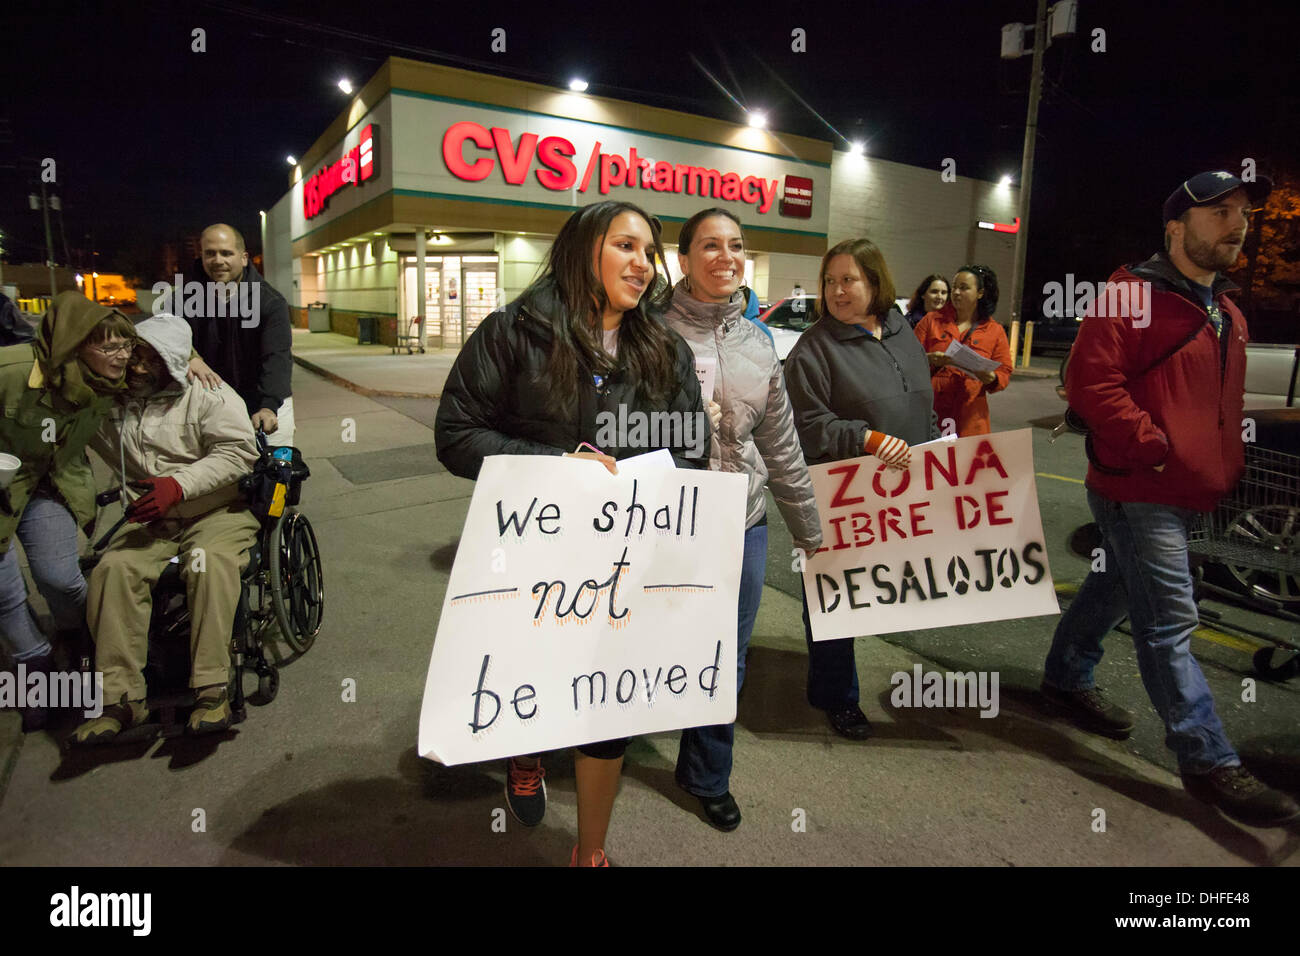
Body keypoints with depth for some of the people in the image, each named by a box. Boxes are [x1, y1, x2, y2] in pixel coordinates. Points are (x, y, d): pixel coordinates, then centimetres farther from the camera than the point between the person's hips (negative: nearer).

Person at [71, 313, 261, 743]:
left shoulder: (209, 397, -1)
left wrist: (178, 485, -22)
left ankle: (211, 690, -34)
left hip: (217, 512, -4)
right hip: (148, 522, 4)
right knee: (113, 569, -25)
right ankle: (120, 698, -21)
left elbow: (239, 451, -13)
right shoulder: (114, 403, 14)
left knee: (209, 563, -35)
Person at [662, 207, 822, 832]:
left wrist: (809, 529, 16)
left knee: (726, 661, 14)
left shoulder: (757, 344, 7)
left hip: (743, 524, 4)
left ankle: (707, 777, 37)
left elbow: (781, 446, 12)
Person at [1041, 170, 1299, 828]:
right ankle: (1208, 762, 3)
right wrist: (1152, 448, -21)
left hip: (1185, 494, 9)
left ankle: (1066, 679, 39)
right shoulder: (1133, 295, -11)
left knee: (1117, 589, 21)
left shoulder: (1226, 314, 18)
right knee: (1170, 624, -5)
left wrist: (1228, 468, 15)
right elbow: (1090, 379, -21)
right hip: (1138, 492, -9)